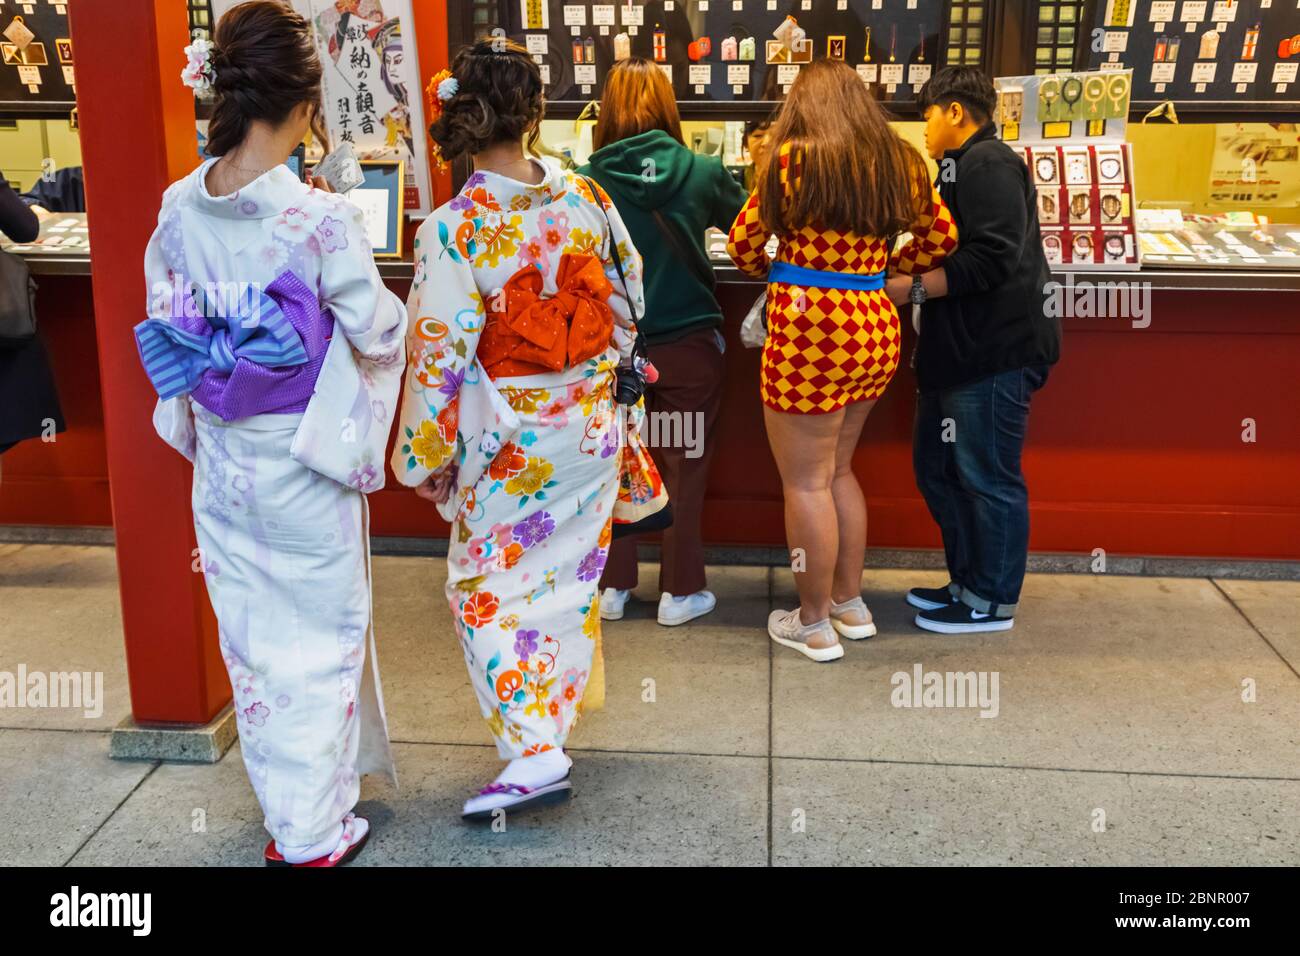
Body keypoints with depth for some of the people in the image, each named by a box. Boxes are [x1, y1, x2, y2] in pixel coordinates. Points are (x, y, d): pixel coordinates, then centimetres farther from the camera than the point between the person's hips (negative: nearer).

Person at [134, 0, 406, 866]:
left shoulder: (179, 210, -4)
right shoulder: (321, 219, -21)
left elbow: (164, 319, 7)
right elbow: (377, 336, -13)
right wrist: (396, 311, 6)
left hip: (221, 462, 5)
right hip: (304, 468, -5)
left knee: (252, 640, 17)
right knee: (320, 642, 10)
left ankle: (287, 814, 34)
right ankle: (317, 834, 22)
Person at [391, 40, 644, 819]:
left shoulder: (453, 229, -19)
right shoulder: (586, 198, -6)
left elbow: (441, 356, -16)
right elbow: (628, 301, 4)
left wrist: (429, 456, -5)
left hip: (508, 441, -5)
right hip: (591, 429, 5)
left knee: (491, 587, 7)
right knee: (571, 568, 22)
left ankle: (536, 749, 0)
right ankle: (567, 692, 42)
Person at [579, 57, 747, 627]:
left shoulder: (586, 182, -10)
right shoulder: (702, 174, -7)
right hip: (687, 345, 0)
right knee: (684, 468, 11)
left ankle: (613, 586, 24)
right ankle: (680, 591, 20)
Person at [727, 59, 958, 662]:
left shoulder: (794, 158, -8)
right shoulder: (900, 163, 8)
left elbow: (743, 243, -1)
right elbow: (941, 235, 17)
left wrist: (774, 274, 19)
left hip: (809, 334, -7)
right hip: (876, 330, 7)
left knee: (806, 483, 4)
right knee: (837, 471, 21)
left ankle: (814, 625, 14)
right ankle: (850, 605, 30)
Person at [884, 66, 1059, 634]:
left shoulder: (988, 164, -12)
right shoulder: (963, 167, 20)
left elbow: (993, 258, -23)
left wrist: (914, 288, -19)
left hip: (994, 353, -11)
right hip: (957, 352, 11)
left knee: (987, 479, 0)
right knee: (937, 467, 17)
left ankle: (992, 603, 12)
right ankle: (967, 582, 30)